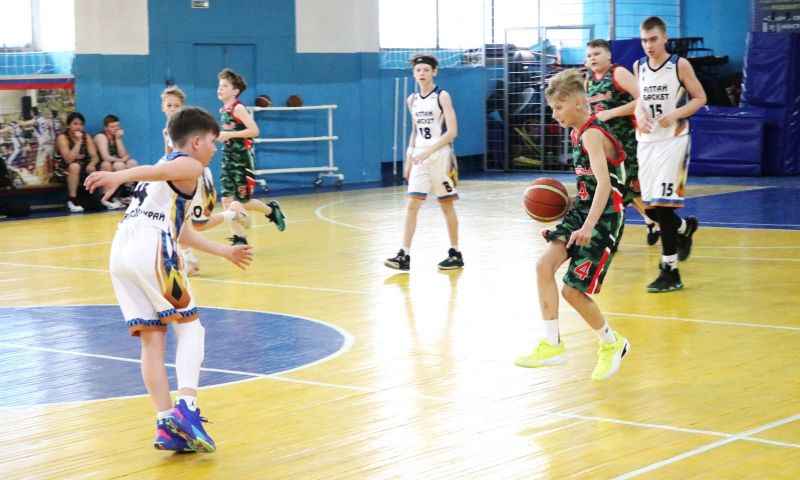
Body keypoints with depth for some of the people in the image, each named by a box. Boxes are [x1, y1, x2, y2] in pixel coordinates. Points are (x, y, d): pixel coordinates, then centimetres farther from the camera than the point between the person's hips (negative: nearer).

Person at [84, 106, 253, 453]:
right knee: (189, 326, 0)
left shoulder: (169, 165, 34)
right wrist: (118, 176, -36)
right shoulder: (189, 165, 7)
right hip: (151, 248, -8)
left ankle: (167, 425, 0)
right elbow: (154, 171, -16)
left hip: (121, 251, 8)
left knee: (152, 339, 6)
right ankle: (186, 408, -15)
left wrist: (225, 252, 49)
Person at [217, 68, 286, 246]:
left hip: (242, 160, -7)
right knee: (227, 200, -1)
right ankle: (238, 239, 5)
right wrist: (219, 136, 8)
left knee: (243, 202, -2)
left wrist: (229, 135, -23)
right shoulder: (223, 110, 10)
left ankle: (272, 210, 24)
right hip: (228, 159, 7)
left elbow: (254, 131, -22)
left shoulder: (238, 108, -13)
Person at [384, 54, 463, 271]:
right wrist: (408, 159, 13)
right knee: (411, 205, -5)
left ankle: (455, 254, 15)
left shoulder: (442, 96, -8)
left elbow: (452, 132, -15)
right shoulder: (412, 100, 9)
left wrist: (429, 151, -22)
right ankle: (404, 255, -7)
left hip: (440, 156, -5)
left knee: (447, 205, 4)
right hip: (419, 157, 5)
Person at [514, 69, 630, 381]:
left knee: (573, 290, -7)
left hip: (604, 218, -8)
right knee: (544, 264, -11)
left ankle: (612, 343, 17)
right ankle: (552, 345, -6)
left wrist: (588, 226, -38)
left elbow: (604, 184, -30)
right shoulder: (578, 133, 12)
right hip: (582, 210, 8)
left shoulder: (592, 135, -17)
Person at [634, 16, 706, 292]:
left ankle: (670, 272, -6)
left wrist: (674, 115, -18)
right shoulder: (639, 67, 7)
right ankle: (685, 227, 40)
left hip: (673, 140, -5)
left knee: (663, 205, -12)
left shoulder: (680, 65, -6)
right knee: (651, 206, 7)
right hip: (646, 141, 5)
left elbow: (700, 98, -3)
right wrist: (640, 116, -3)